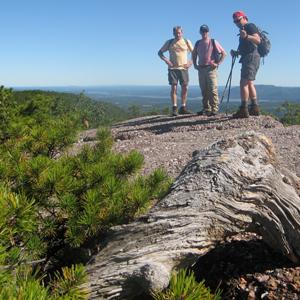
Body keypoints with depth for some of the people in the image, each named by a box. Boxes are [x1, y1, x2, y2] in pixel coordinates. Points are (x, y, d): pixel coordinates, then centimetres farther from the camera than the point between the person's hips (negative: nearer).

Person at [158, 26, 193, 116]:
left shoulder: (187, 42, 9)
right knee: (174, 87, -7)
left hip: (183, 68, 1)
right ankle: (174, 108, -5)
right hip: (172, 68, -1)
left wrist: (190, 62, -1)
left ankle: (183, 108, 7)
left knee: (185, 88, -2)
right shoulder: (169, 42, 8)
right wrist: (166, 60, -4)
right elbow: (160, 52, 12)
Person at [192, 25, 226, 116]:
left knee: (213, 90, -10)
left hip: (211, 68, -5)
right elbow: (194, 54, 27)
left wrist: (218, 63, -7)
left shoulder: (213, 42, 1)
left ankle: (214, 109, -8)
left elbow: (224, 53, 1)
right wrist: (195, 65, 14)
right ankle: (206, 109, 14)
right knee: (204, 91, 7)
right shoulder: (198, 43, 13)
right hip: (201, 69, 5)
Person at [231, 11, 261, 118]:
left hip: (251, 57, -11)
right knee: (249, 83, 13)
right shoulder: (244, 30, 26)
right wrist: (236, 52, 12)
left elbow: (258, 40, -19)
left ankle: (243, 110, -20)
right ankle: (254, 108, 15)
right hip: (248, 58, 11)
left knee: (244, 83, -16)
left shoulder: (250, 26, -3)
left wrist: (246, 36, -35)